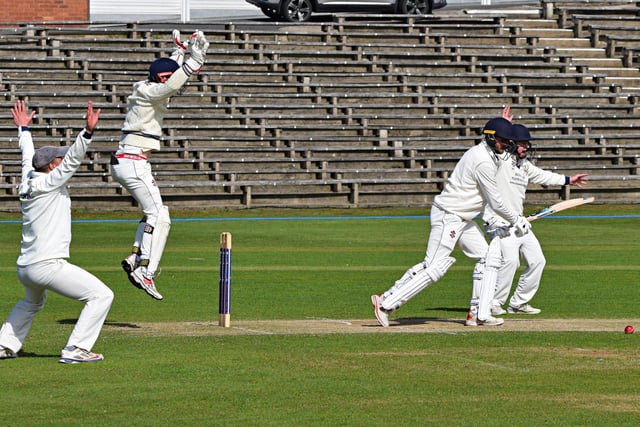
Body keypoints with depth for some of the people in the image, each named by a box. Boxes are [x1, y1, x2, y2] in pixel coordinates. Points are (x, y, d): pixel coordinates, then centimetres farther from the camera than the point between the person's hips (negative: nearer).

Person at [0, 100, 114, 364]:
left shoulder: (28, 181, 12)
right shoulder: (49, 183, -8)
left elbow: (28, 157, 30)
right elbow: (73, 158, -20)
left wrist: (23, 129, 44)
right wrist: (88, 132, -29)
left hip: (24, 269, 10)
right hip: (48, 266, -9)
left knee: (32, 303, 39)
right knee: (101, 296, -10)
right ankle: (76, 350, -16)